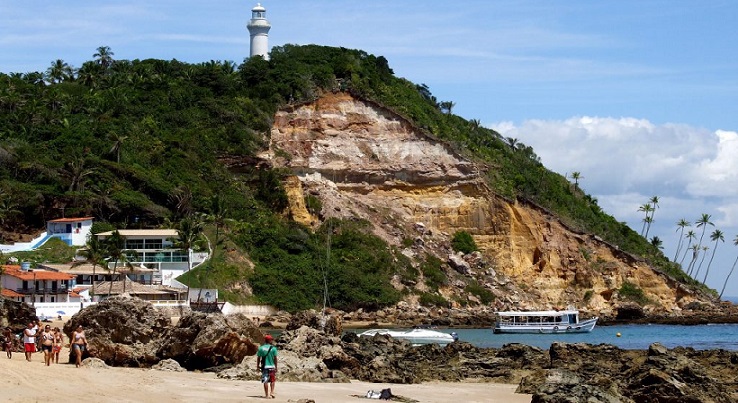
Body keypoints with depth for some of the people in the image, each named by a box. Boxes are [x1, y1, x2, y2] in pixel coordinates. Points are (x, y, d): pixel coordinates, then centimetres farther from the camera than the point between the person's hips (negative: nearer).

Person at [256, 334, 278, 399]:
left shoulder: (261, 348, 0)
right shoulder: (273, 348, -5)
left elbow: (258, 358, 2)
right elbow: (275, 358, -5)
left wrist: (257, 366, 11)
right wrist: (276, 367, 2)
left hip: (264, 367, 1)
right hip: (272, 366, -1)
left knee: (265, 381, 5)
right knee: (272, 380, 14)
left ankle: (266, 395, 4)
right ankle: (272, 392, 1)